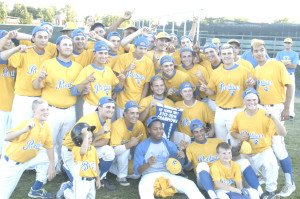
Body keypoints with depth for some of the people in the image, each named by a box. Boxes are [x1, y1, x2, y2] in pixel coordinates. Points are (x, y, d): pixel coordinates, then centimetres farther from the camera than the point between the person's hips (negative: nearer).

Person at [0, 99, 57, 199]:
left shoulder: (46, 127, -6)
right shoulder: (28, 123, -26)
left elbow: (49, 146, 1)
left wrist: (52, 165, -2)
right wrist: (25, 130, -48)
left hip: (29, 158, 7)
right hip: (11, 162, -6)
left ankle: (36, 189, 13)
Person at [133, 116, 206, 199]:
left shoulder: (169, 144, 10)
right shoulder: (141, 147, 1)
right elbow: (136, 170, -6)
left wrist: (181, 157, -15)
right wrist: (148, 164, -28)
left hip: (167, 174, 4)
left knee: (190, 184, -21)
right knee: (144, 189, -38)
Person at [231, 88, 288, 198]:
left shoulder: (265, 116, -15)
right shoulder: (239, 117, -5)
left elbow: (283, 133, -21)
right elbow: (233, 131, 12)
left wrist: (273, 118, -35)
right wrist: (238, 136, -11)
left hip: (263, 151, -3)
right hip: (246, 154, 3)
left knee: (270, 163, -36)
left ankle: (270, 190, -9)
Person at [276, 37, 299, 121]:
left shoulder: (295, 54, 7)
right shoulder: (279, 54, 12)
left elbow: (294, 66, -6)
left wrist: (283, 64, -7)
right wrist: (288, 63, -9)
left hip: (290, 76, -2)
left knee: (291, 94, -6)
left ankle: (291, 114, -3)